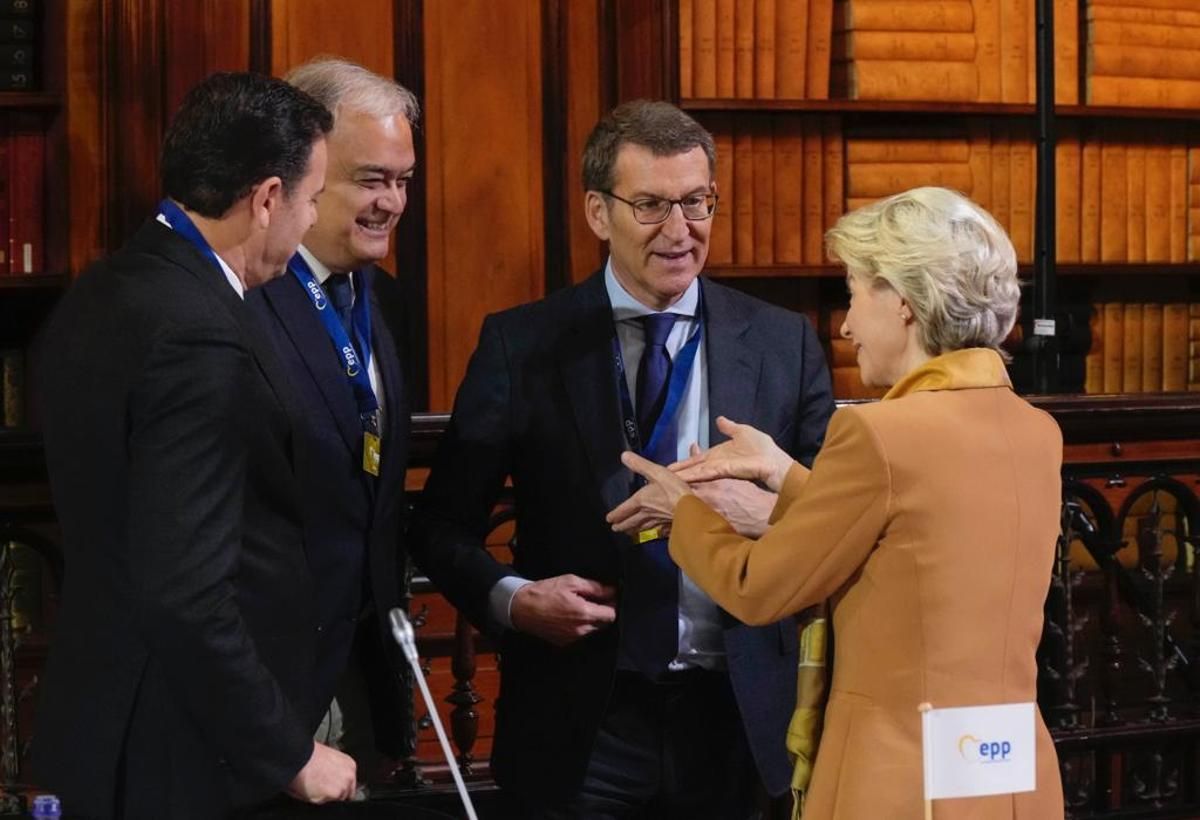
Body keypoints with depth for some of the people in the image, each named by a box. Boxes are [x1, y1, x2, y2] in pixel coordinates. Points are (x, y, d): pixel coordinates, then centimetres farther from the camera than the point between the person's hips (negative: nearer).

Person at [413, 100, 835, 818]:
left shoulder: (783, 343, 3)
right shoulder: (521, 346, -1)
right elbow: (444, 525, 3)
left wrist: (774, 512, -15)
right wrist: (513, 597, -15)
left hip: (735, 720, 2)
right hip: (580, 729, -1)